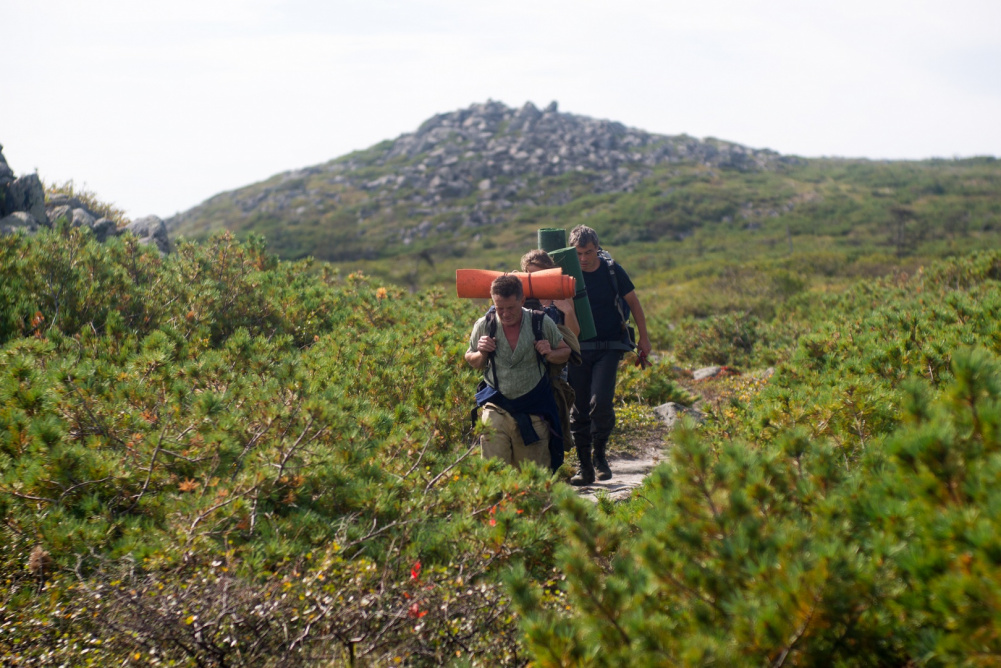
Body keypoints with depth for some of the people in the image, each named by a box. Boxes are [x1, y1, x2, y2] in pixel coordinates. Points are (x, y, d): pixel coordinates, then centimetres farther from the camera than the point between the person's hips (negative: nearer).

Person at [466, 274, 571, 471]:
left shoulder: (542, 323, -4)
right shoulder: (484, 326, -2)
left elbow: (565, 351, 10)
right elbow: (471, 360, 13)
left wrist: (550, 355, -12)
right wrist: (482, 354, -10)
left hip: (533, 410, 0)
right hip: (496, 407, 0)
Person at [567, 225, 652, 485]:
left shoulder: (613, 271, -2)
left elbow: (633, 302, 9)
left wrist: (644, 337, 10)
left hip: (609, 347, -1)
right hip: (579, 348, 1)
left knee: (601, 401, -18)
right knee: (579, 409, 2)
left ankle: (599, 453, 5)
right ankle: (585, 468, 11)